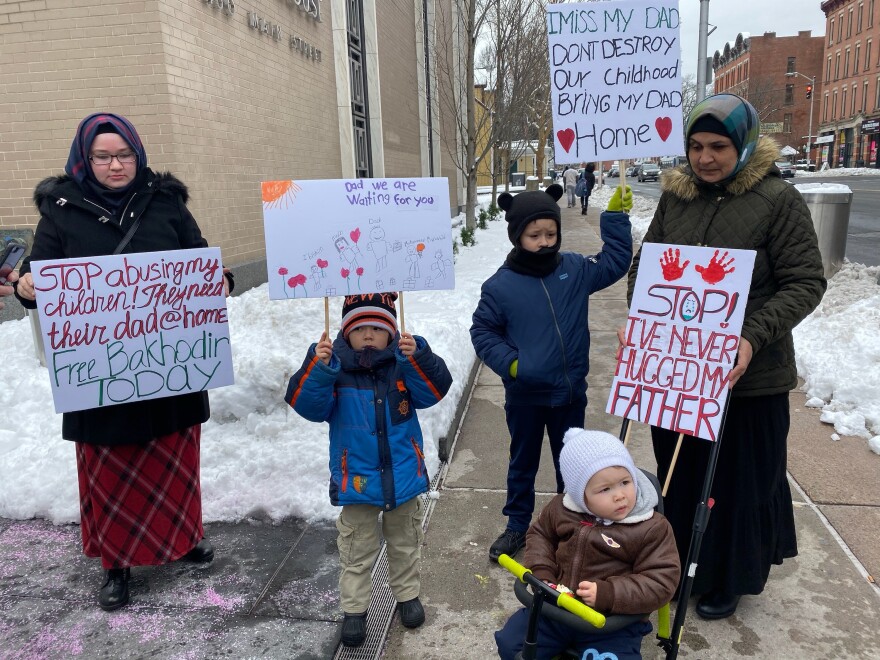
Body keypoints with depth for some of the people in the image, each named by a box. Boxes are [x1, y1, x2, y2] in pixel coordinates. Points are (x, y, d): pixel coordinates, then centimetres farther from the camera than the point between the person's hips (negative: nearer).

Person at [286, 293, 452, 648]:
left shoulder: (404, 363, -8)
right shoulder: (334, 368, -12)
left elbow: (432, 391, -21)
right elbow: (309, 405, -23)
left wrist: (417, 358, -37)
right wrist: (318, 367, -39)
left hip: (402, 475, 2)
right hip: (356, 479, -2)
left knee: (405, 543, 22)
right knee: (356, 551, 14)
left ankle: (407, 594, 44)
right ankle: (353, 609, 32)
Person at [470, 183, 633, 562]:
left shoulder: (575, 270, -4)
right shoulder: (500, 285, -14)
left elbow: (615, 262, 10)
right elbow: (482, 332, -6)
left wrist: (616, 216, 3)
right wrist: (509, 363, -20)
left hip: (570, 392, 3)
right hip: (524, 396, -2)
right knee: (522, 463, 17)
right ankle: (517, 525, 35)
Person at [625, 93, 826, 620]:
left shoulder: (780, 200, -9)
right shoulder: (675, 198, 4)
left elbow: (806, 282, -11)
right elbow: (645, 266, 12)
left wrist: (754, 338, -24)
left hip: (748, 374, -4)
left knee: (740, 481, 11)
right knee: (679, 472, 18)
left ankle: (728, 581, 33)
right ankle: (678, 564, 40)